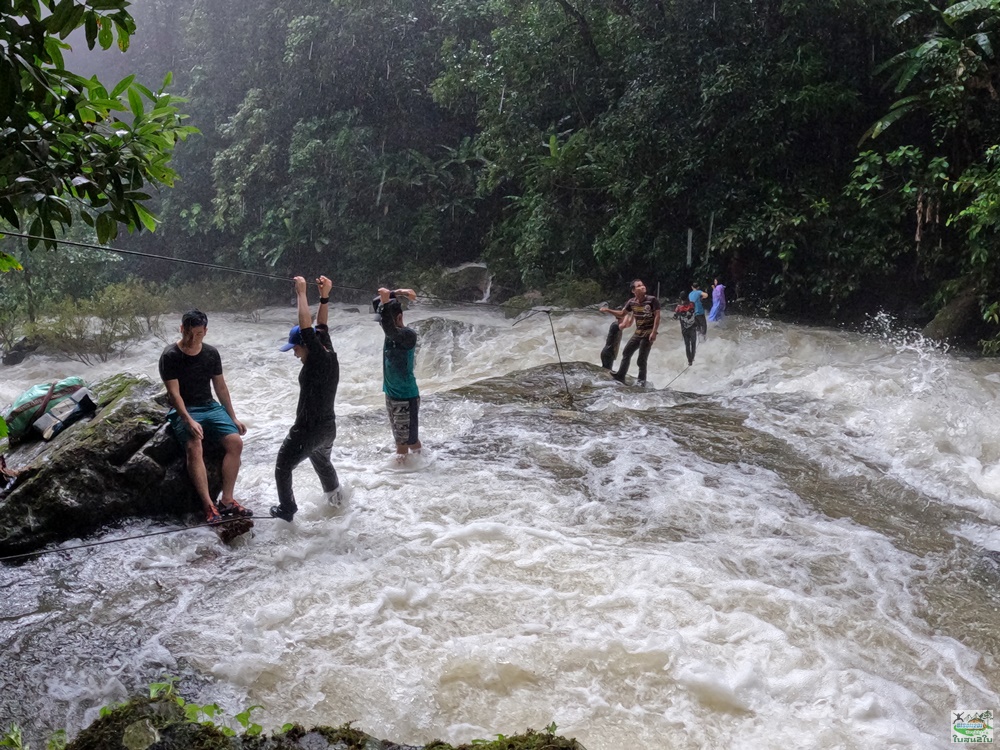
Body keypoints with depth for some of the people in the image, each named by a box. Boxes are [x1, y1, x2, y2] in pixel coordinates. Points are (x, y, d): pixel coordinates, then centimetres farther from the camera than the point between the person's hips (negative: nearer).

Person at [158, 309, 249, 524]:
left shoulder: (211, 353, 5)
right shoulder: (170, 356, -9)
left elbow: (221, 387, 13)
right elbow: (174, 393, -15)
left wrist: (233, 418, 12)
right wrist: (189, 420, -28)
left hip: (210, 407, 5)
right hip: (183, 411, -5)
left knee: (235, 442, -17)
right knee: (194, 448, -31)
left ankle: (227, 500, -14)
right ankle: (209, 505, -31)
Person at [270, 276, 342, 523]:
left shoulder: (318, 360, -23)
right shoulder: (330, 356, -1)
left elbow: (307, 327, -29)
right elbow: (321, 326, 10)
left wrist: (301, 292, -23)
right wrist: (324, 295, 7)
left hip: (307, 430, -9)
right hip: (328, 428, 9)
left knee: (283, 468, 9)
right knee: (323, 462, 33)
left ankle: (286, 511, 17)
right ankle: (335, 497, 48)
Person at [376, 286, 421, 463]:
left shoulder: (409, 335, -18)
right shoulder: (393, 331, 4)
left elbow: (390, 331, -39)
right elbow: (376, 302, 9)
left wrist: (386, 301, -38)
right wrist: (397, 294, -3)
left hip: (406, 398, -8)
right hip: (391, 395, 8)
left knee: (409, 440, -4)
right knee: (400, 439, 14)